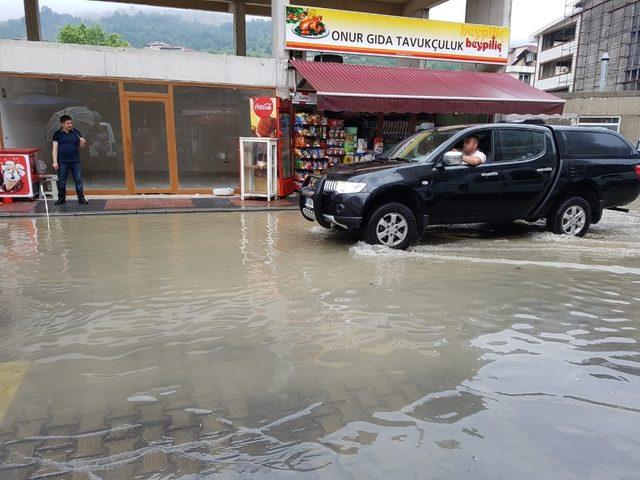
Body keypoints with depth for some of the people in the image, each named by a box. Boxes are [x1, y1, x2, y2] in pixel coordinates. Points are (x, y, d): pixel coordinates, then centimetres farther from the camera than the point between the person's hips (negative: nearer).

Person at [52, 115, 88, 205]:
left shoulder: (76, 132, 6)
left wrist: (82, 142, -13)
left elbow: (81, 147, 11)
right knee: (61, 181, 6)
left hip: (75, 161, 1)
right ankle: (61, 198, 18)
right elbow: (55, 148, 1)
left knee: (78, 180, 0)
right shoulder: (57, 134, 2)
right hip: (62, 162, -1)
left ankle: (81, 198, 6)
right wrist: (55, 162, -6)